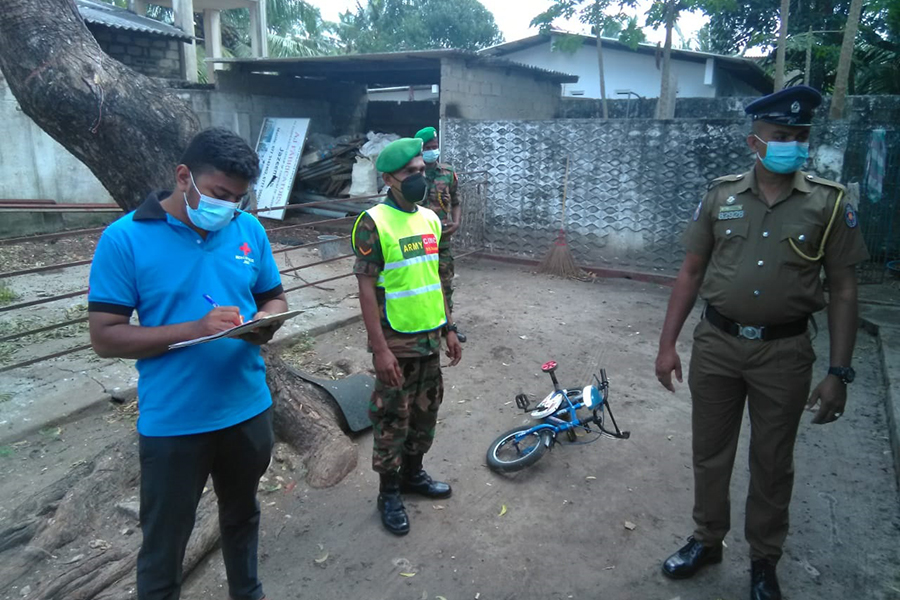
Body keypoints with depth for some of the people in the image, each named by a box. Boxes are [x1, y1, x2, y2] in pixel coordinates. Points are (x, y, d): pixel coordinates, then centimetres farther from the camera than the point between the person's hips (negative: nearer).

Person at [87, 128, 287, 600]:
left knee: (242, 514, 27)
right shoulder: (124, 238, -13)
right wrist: (195, 329, -26)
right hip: (172, 423, -4)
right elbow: (105, 336, -14)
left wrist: (266, 322, -15)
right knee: (163, 541, 14)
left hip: (248, 410, 5)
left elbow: (274, 298, 9)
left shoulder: (250, 230, -1)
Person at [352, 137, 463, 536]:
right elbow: (366, 288, -16)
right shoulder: (373, 222, -14)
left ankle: (413, 473, 39)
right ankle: (389, 493, 25)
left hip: (430, 338, 7)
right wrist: (380, 349, -18)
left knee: (425, 413, 19)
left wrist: (449, 329, 12)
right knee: (392, 419, 7)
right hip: (396, 342, -6)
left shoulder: (430, 219, 6)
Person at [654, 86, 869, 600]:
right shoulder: (721, 195, -1)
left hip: (785, 353, -1)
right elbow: (692, 272, 4)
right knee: (710, 453, 15)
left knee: (772, 462, 14)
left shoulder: (830, 204, -4)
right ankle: (707, 541, 37)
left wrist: (839, 373, -6)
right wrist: (668, 344, 1)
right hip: (716, 345, 2)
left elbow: (844, 290, -2)